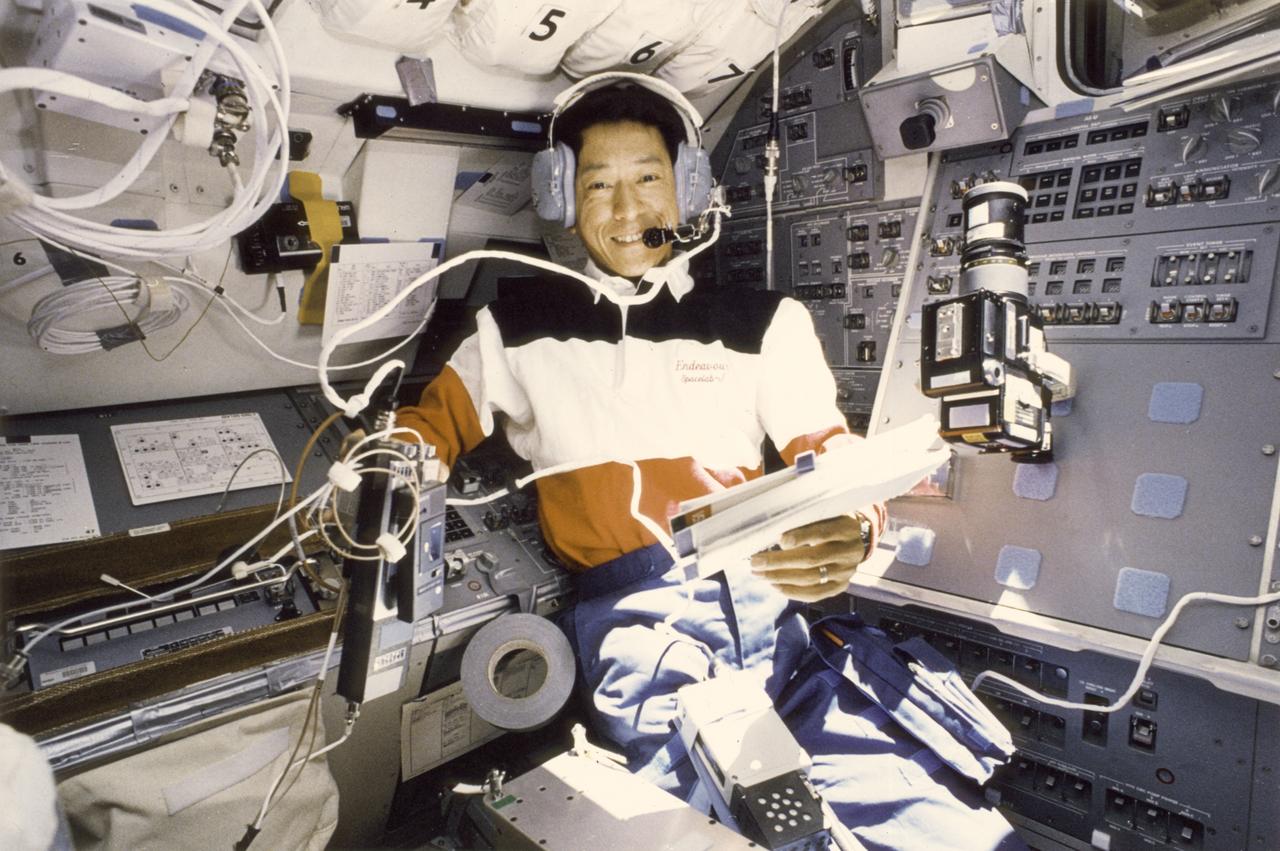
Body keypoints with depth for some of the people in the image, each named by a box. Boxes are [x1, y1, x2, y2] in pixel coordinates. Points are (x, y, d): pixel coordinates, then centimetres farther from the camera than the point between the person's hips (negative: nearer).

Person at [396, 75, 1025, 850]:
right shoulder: (519, 326, 18)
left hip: (762, 596, 2)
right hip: (629, 613, -1)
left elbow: (830, 453, 11)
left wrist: (852, 530, -13)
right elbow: (435, 422, 25)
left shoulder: (763, 320, 16)